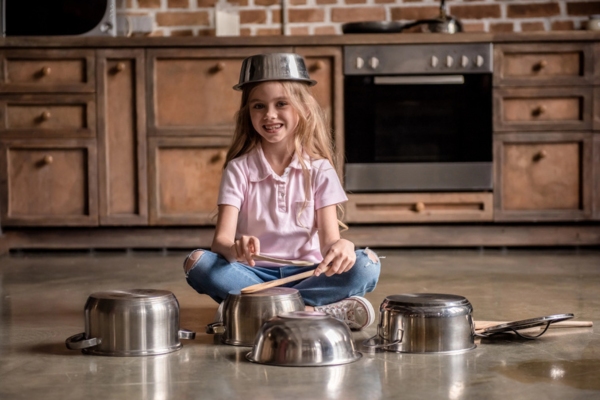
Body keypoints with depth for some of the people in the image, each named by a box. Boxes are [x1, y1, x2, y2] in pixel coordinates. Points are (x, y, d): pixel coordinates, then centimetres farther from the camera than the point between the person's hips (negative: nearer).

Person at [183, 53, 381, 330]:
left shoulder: (319, 170, 3)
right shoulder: (239, 169, 1)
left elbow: (329, 239, -6)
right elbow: (221, 239, -11)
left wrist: (341, 247, -32)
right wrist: (235, 248, -37)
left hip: (306, 273, 0)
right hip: (254, 274, 0)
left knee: (366, 265, -24)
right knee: (197, 262, -28)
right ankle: (323, 312, -30)